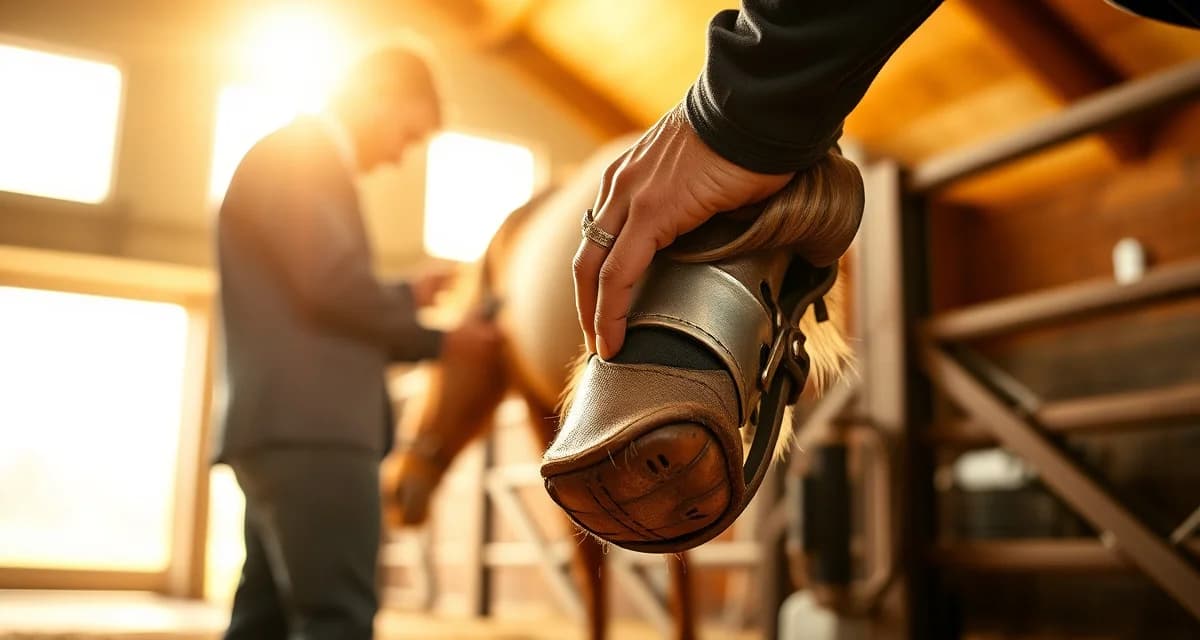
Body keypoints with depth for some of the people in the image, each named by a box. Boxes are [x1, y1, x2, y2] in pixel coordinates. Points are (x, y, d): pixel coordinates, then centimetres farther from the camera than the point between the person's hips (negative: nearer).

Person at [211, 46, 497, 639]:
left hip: (290, 424, 10)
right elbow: (333, 284, -17)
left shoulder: (293, 160, 25)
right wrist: (437, 336, -4)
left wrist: (407, 297, 18)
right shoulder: (297, 155, -6)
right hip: (305, 426, -10)